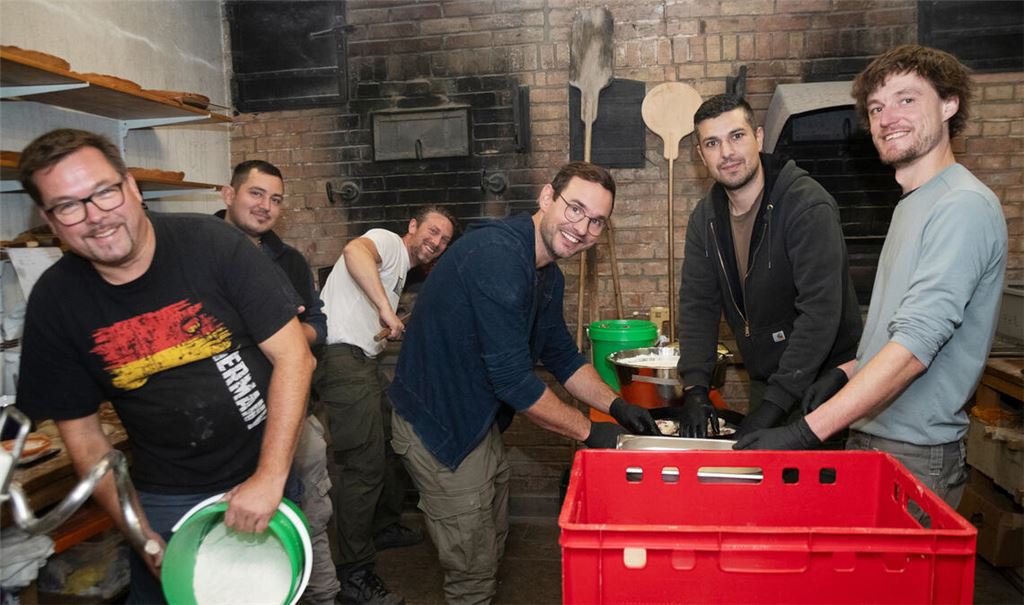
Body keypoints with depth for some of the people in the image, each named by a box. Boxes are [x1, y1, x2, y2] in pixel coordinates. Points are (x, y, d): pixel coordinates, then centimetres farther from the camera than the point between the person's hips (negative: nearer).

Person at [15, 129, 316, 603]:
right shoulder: (54, 302, -7)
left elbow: (293, 355, -17)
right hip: (166, 500, 1)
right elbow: (82, 433, 0)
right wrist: (144, 537, -7)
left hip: (272, 471, 0)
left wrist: (271, 476, -21)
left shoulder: (211, 243, -17)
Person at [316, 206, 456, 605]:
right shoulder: (388, 242, -3)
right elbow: (354, 250, -28)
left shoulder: (399, 269, 26)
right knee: (363, 464, -11)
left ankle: (385, 527, 39)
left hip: (365, 361, 11)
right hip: (343, 358, -11)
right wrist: (386, 308, -30)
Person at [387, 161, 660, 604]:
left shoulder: (548, 275, 5)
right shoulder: (497, 256, -28)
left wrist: (615, 405, -2)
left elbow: (562, 357, 13)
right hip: (439, 427, -10)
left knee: (491, 547, 25)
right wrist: (589, 432, -17)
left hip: (479, 422, 10)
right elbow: (513, 379, -28)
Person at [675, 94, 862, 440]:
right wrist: (695, 388, -14)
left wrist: (775, 403, -30)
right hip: (764, 382, 6)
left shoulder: (808, 205, -20)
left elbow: (821, 311, -27)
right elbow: (697, 304, -2)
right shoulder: (705, 217, 1)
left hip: (824, 379, -6)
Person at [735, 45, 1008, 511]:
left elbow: (915, 346, -25)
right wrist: (844, 375, 7)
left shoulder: (965, 206, -16)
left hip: (914, 454, -8)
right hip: (868, 437, 8)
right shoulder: (911, 206, 15)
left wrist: (805, 433, -29)